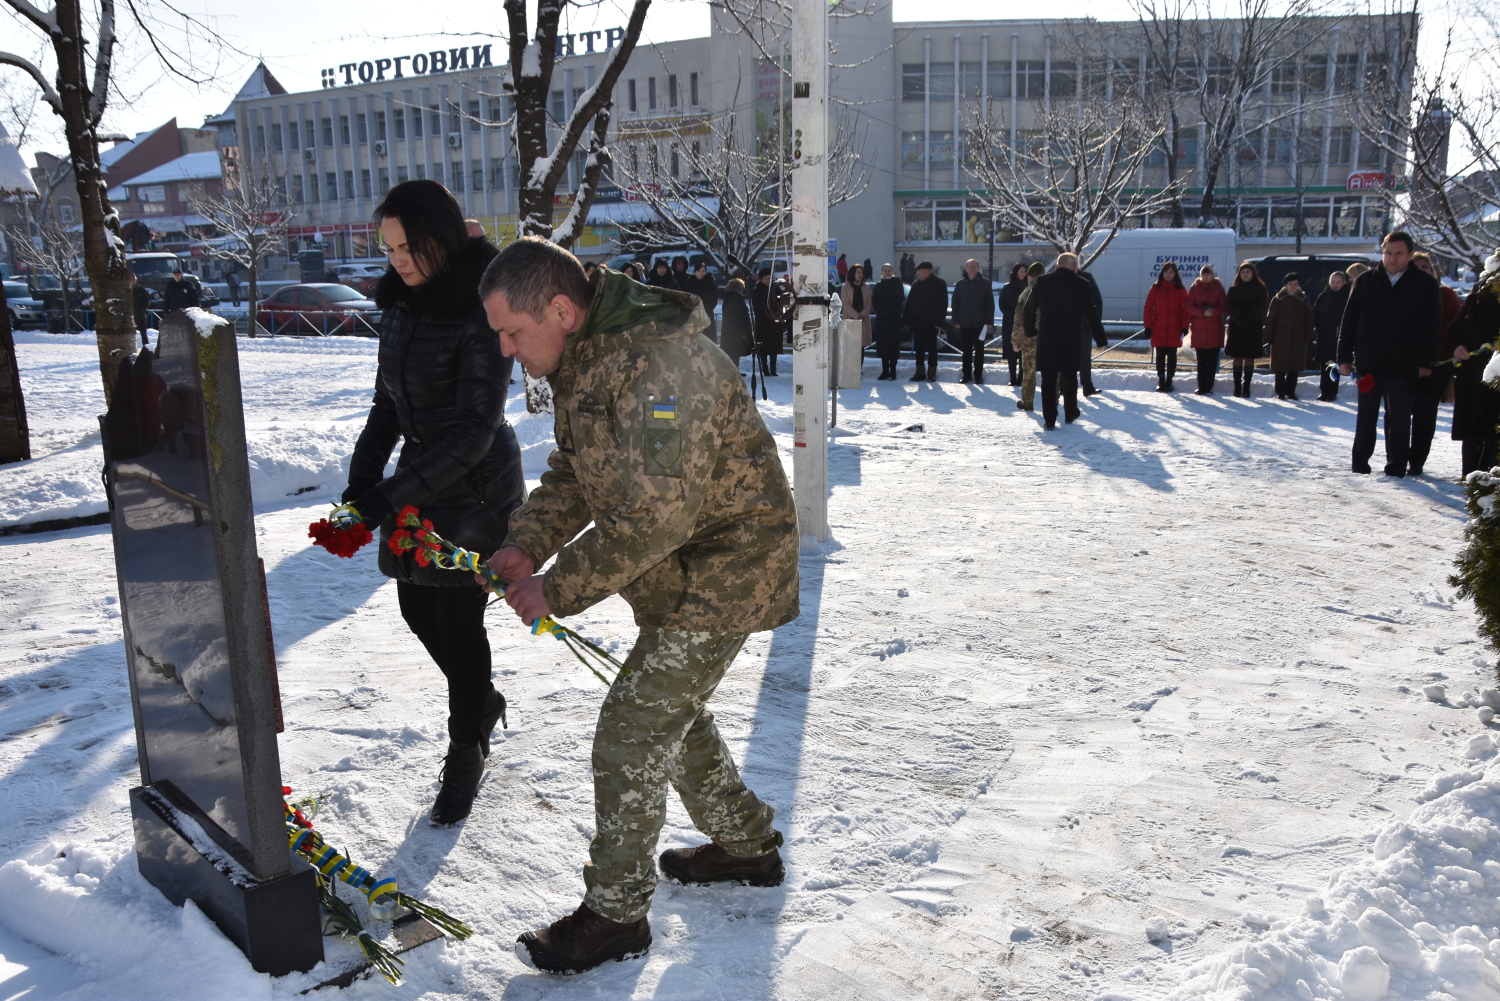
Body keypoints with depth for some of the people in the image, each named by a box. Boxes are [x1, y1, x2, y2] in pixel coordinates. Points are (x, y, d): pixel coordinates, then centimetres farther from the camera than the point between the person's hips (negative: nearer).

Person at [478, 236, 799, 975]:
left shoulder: (658, 362, -29)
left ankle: (615, 914, 13)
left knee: (632, 731, -5)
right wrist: (526, 545, -5)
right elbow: (573, 472, 11)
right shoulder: (581, 359, 4)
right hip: (676, 576, 10)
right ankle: (747, 845, 41)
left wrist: (558, 589, -24)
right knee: (671, 713, 21)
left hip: (723, 571, -10)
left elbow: (658, 513, -32)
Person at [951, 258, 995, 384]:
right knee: (966, 351, 7)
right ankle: (966, 374, 14)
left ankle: (978, 375, 11)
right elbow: (955, 304, 7)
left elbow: (990, 303, -1)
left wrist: (989, 321, -7)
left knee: (979, 351, 5)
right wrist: (956, 321, -1)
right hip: (964, 324, 2)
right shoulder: (960, 284, 6)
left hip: (980, 324, -2)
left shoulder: (985, 283, 0)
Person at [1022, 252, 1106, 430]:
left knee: (1048, 380, 3)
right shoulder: (1080, 284, -3)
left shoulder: (1042, 282, 1)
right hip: (1071, 340, 0)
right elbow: (1091, 312, -2)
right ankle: (1070, 414, 27)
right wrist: (1100, 335, 6)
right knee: (1069, 378, 15)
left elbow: (1028, 309, 6)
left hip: (1046, 340, 0)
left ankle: (1049, 420, 1)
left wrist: (1031, 330, 18)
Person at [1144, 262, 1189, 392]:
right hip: (1158, 328, 1)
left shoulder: (1180, 290, 3)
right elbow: (1148, 307, 3)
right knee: (1160, 355, 3)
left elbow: (1185, 309, 1)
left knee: (1172, 355, 2)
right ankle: (1160, 381, 10)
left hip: (1174, 329, -1)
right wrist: (1148, 326, -2)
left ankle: (1169, 381, 8)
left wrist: (1184, 327, -6)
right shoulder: (1156, 288, 5)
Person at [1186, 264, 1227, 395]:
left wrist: (1213, 311, -20)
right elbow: (1190, 307, 0)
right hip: (1199, 329, 1)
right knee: (1201, 360, 3)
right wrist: (1203, 313, -16)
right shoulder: (1195, 288, 7)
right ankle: (1201, 387, 7)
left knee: (1212, 360, -2)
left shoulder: (1218, 288, 4)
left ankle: (1208, 387, 3)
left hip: (1215, 329, -1)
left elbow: (1223, 307, 0)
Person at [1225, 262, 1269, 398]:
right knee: (1237, 357, -1)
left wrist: (1248, 318, -17)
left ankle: (1246, 387, 0)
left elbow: (1261, 307, -3)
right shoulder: (1234, 289, 11)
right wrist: (1239, 317, -15)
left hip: (1253, 327, -1)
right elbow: (1228, 307, 2)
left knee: (1249, 357, -2)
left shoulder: (1260, 289, 6)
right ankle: (1237, 387, 0)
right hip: (1236, 326, 1)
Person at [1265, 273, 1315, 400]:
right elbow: (1270, 318, 1)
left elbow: (1308, 319, 10)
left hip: (1298, 339, 2)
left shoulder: (1303, 299, 8)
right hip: (1280, 338, -2)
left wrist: (1309, 337, 4)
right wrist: (1269, 336, -5)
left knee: (1294, 367, 4)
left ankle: (1291, 391, 13)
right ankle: (1280, 392, 6)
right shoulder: (1278, 299, 2)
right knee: (1280, 367, -1)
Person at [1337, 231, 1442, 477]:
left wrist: (1426, 362, -6)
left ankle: (1397, 465, 11)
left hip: (1403, 365, -2)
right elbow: (1348, 322, 6)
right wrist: (1345, 357, 2)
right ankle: (1360, 462, 18)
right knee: (1366, 417, 9)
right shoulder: (1366, 281, 6)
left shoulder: (1425, 284, 2)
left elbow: (1430, 327, 0)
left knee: (1399, 418, 4)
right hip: (1368, 362, 2)